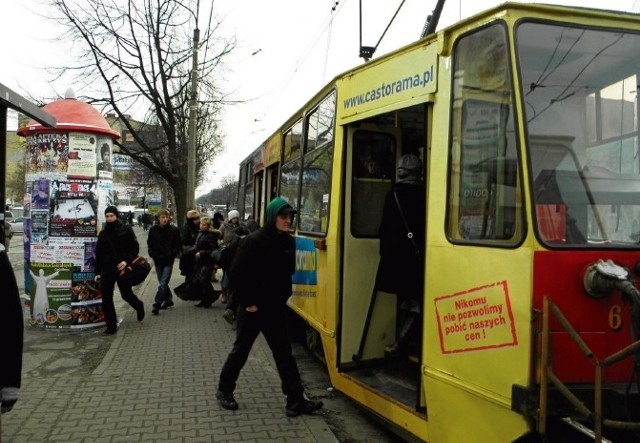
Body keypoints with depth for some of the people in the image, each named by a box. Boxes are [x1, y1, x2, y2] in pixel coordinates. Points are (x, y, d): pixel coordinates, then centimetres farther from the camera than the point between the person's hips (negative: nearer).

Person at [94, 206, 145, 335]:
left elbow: (135, 247, -5)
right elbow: (98, 254, 14)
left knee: (126, 294, 4)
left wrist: (126, 261, -19)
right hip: (107, 270, 4)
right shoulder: (103, 233, 10)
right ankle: (111, 326, 11)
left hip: (122, 268, -4)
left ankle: (139, 306, 37)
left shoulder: (126, 229, -1)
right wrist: (97, 272, 10)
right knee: (106, 299, 0)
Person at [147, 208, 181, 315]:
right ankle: (168, 300, 31)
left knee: (163, 284, -8)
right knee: (163, 283, 15)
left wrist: (173, 254, -12)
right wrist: (152, 253, -1)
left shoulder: (174, 230, -6)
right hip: (158, 261, 4)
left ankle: (157, 305, -3)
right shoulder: (153, 230, 0)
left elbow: (178, 245, 1)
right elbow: (149, 244, 13)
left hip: (168, 261, -3)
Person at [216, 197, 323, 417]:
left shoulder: (289, 242, 1)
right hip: (252, 308, -5)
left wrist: (283, 296, 9)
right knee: (241, 350, 10)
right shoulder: (254, 241, -19)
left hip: (276, 308, 6)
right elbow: (236, 274, -18)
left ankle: (295, 401, 11)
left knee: (284, 352, 6)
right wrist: (247, 302, -15)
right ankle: (224, 390, 31)